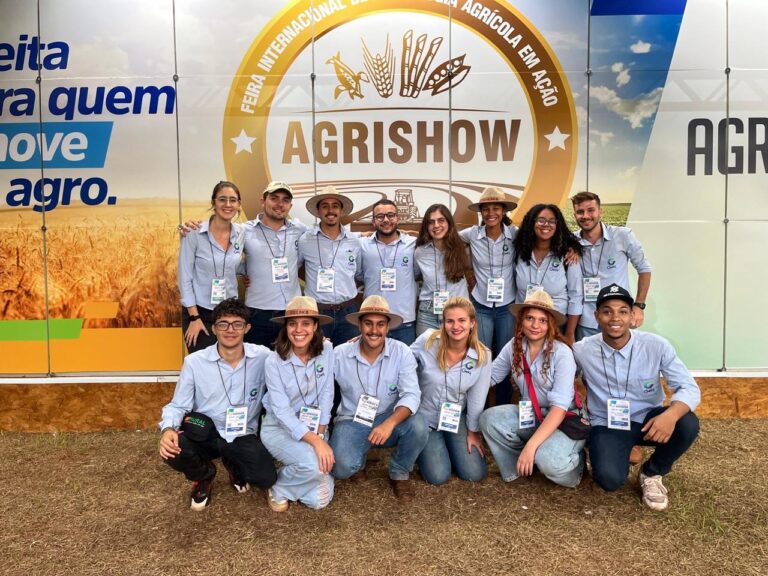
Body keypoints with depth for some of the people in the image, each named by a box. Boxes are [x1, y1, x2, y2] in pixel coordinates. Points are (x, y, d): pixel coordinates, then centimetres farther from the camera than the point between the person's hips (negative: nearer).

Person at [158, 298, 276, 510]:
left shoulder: (263, 357, -10)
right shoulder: (194, 362, -10)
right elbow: (178, 405, -6)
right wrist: (168, 429, -25)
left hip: (243, 437, 0)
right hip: (204, 434, 0)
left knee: (267, 478, -21)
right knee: (172, 451, -30)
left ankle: (234, 466, 19)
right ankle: (204, 476, 9)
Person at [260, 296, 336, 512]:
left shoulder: (326, 350, -10)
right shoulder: (274, 361, -18)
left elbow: (326, 393, -6)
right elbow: (282, 412, -21)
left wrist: (320, 433, -13)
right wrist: (315, 441, -31)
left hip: (313, 426, 3)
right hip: (279, 427, -3)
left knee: (319, 500, -8)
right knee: (314, 465, -31)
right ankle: (278, 487, 2)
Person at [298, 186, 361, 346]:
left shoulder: (355, 241, 5)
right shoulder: (304, 240, -2)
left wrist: (351, 290, 8)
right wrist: (308, 285, 3)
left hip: (348, 312, 2)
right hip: (316, 312, -2)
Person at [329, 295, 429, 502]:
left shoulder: (402, 353, -13)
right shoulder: (339, 354, -11)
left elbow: (411, 395, -22)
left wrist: (389, 423, -38)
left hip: (389, 420, 0)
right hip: (352, 422, 0)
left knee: (417, 425, -31)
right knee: (341, 468, -27)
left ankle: (400, 473, 2)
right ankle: (358, 460, 15)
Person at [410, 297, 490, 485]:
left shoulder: (483, 355, -15)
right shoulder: (428, 341, -21)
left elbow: (477, 399, -5)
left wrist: (473, 432, 3)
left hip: (456, 420, 2)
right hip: (424, 418, -2)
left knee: (475, 474, -3)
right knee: (438, 476, -10)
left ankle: (449, 446, 26)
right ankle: (423, 448, 22)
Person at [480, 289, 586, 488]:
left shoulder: (562, 353, -20)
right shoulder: (514, 347, -6)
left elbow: (559, 407, -25)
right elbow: (489, 377, 1)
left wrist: (531, 445, -33)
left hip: (565, 420, -4)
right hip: (529, 416, 4)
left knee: (548, 461, -32)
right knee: (489, 418, -22)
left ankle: (575, 461, 6)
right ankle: (518, 467, 2)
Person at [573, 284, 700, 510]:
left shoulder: (656, 346, -14)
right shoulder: (581, 351, -12)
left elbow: (690, 388, -16)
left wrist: (671, 415, -36)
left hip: (648, 419, 2)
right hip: (607, 425, -2)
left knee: (688, 425, -30)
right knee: (610, 479, -28)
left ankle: (652, 473, 2)